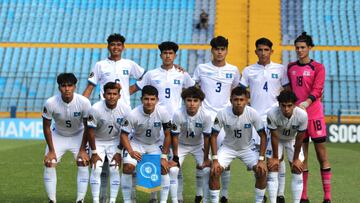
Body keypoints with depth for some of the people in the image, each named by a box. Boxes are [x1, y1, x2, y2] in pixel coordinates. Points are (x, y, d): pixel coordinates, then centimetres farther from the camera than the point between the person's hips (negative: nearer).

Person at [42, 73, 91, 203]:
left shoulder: (84, 102, -28)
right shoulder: (50, 103, -27)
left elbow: (87, 127, -14)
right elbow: (46, 127, -12)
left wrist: (82, 149, -14)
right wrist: (51, 150, -11)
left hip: (78, 135, -1)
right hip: (58, 135, 1)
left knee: (83, 163, -14)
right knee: (49, 163, -11)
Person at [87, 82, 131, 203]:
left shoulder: (125, 109, -20)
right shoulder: (95, 109, -27)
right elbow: (90, 131, -17)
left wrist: (119, 152, -9)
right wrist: (94, 152, -13)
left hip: (114, 141, 1)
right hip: (98, 141, -1)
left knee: (114, 170, -7)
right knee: (96, 169, -12)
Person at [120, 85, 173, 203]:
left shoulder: (163, 113, -23)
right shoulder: (133, 115, -27)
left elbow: (167, 135, -12)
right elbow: (124, 134, -18)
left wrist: (164, 157, -15)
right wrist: (131, 152, -33)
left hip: (156, 144, 1)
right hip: (137, 143, -1)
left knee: (164, 168, -16)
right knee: (128, 167, -20)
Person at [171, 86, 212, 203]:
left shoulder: (206, 116, -28)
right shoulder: (178, 115, -30)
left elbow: (206, 138, -19)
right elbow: (175, 137, -20)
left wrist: (206, 159, -15)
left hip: (198, 145, 0)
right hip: (181, 145, 0)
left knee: (202, 166, -16)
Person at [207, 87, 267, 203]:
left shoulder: (252, 114, -24)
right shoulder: (222, 114, -25)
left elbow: (263, 136, -14)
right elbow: (213, 136, -14)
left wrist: (261, 159, -20)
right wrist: (215, 159, -20)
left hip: (247, 148, 0)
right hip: (228, 147, 0)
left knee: (262, 172, -18)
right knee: (214, 172, -20)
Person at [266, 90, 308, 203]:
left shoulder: (302, 115, -35)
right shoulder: (272, 114, -37)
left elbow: (299, 139, -20)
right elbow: (274, 137, -23)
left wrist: (296, 159, -11)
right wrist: (275, 158, -13)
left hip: (292, 140, 1)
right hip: (277, 140, -1)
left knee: (297, 170, -4)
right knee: (272, 168, -9)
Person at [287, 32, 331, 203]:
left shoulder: (318, 67, -1)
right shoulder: (291, 67, 11)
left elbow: (317, 90, -13)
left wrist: (306, 103, -29)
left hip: (314, 114, -4)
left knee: (321, 153, -4)